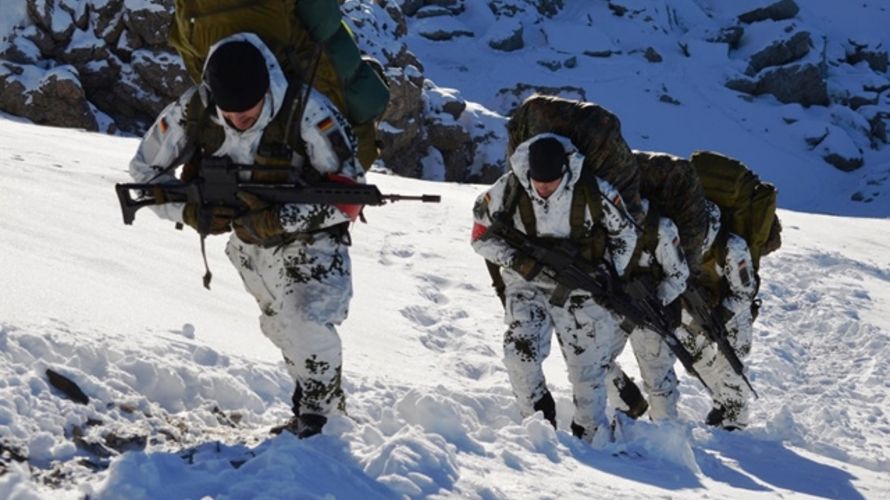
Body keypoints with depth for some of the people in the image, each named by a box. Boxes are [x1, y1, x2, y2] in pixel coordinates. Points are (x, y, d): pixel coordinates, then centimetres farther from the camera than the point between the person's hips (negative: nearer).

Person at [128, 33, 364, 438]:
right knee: (281, 327, 19)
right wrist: (189, 211, -25)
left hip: (309, 236, -5)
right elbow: (145, 169, -8)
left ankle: (317, 411, 0)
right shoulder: (192, 112, -22)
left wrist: (282, 219, -37)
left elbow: (348, 191, -28)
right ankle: (325, 398, 43)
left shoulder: (306, 111, -33)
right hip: (248, 240, 5)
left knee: (307, 322, -24)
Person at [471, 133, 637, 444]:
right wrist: (518, 261, -21)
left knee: (587, 367, 6)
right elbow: (481, 235, -6)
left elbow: (625, 234, -1)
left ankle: (590, 436, 27)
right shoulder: (507, 191, -18)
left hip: (581, 290, 0)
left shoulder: (594, 192, -19)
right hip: (529, 284, 0)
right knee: (519, 351, -20)